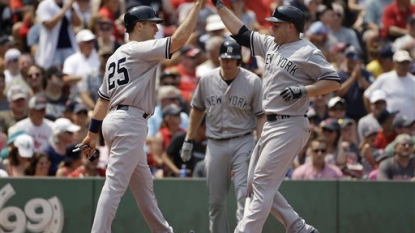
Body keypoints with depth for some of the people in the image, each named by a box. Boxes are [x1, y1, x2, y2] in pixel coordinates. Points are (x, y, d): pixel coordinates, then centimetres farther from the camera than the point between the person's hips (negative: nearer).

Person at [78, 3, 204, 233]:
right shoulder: (140, 49, -6)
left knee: (143, 183, 18)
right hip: (129, 122, -10)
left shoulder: (115, 57, 21)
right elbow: (179, 39, -16)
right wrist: (197, 5, -10)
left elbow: (103, 97, 21)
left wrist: (92, 133, 20)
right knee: (115, 184, -15)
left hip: (114, 119, 10)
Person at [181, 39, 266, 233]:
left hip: (242, 143, -3)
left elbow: (261, 115, -4)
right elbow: (197, 109, 15)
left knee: (244, 195, -14)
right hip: (215, 144, 4)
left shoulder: (253, 82, -7)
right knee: (215, 200, 7)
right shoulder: (207, 80, 2)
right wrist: (188, 140, 15)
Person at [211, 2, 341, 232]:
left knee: (262, 183, -12)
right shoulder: (270, 44, 12)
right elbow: (241, 33, 20)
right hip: (270, 126, 10)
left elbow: (334, 81, -14)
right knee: (253, 184, 10)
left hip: (289, 126, -10)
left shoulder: (307, 53, -12)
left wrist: (304, 90, -25)